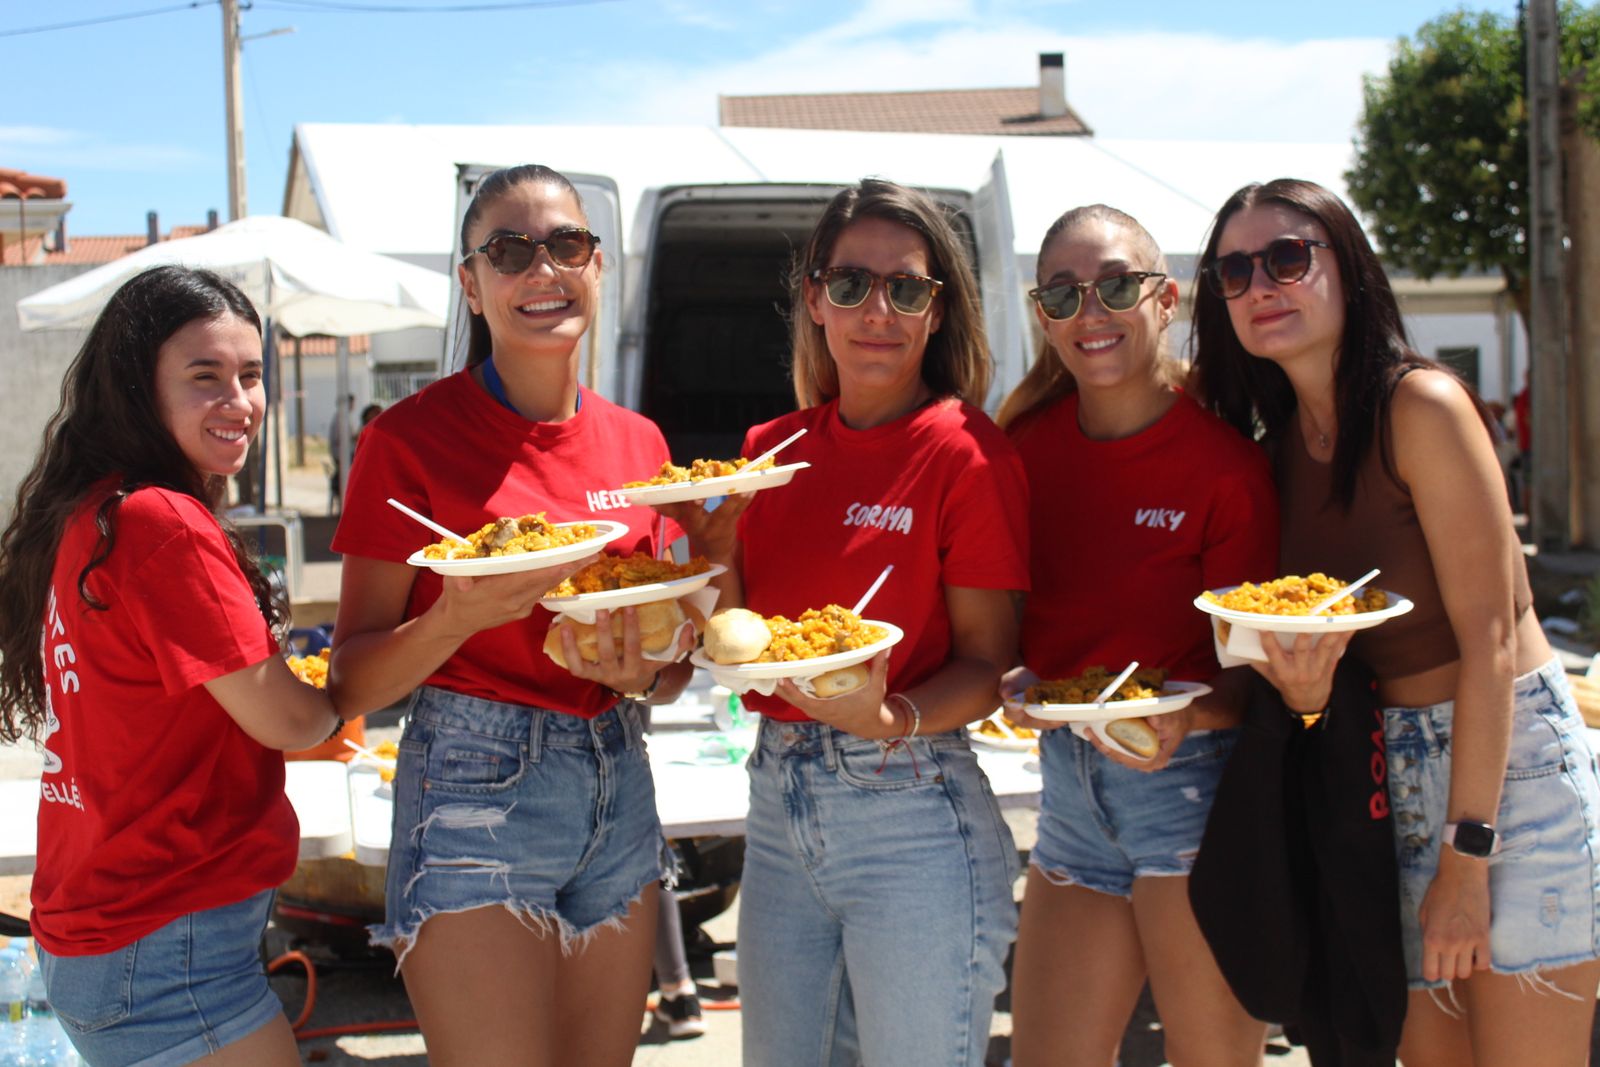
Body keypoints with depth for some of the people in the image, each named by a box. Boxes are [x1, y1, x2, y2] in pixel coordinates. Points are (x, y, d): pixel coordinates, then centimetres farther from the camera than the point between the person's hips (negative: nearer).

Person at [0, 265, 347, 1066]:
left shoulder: (85, 516, 8)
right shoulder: (163, 525, -20)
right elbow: (277, 716, -16)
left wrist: (304, 723, 15)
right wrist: (338, 703, 6)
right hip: (167, 944, -9)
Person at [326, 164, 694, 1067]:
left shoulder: (638, 442, 6)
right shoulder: (413, 439, -8)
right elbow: (354, 678, -7)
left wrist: (645, 675, -7)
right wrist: (458, 618, -26)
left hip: (618, 784, 6)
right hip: (477, 792, -5)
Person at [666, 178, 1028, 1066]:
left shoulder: (967, 453, -9)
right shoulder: (772, 450, 8)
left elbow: (986, 666, -8)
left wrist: (892, 719, -26)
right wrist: (717, 552, -6)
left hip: (911, 818, -6)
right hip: (778, 802, 6)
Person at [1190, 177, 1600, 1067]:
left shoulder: (1418, 404, -13)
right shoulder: (1281, 445, 7)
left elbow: (1488, 637, -16)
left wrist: (1466, 855, -17)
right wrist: (1302, 687, -16)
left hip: (1509, 760, -6)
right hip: (1387, 772, 6)